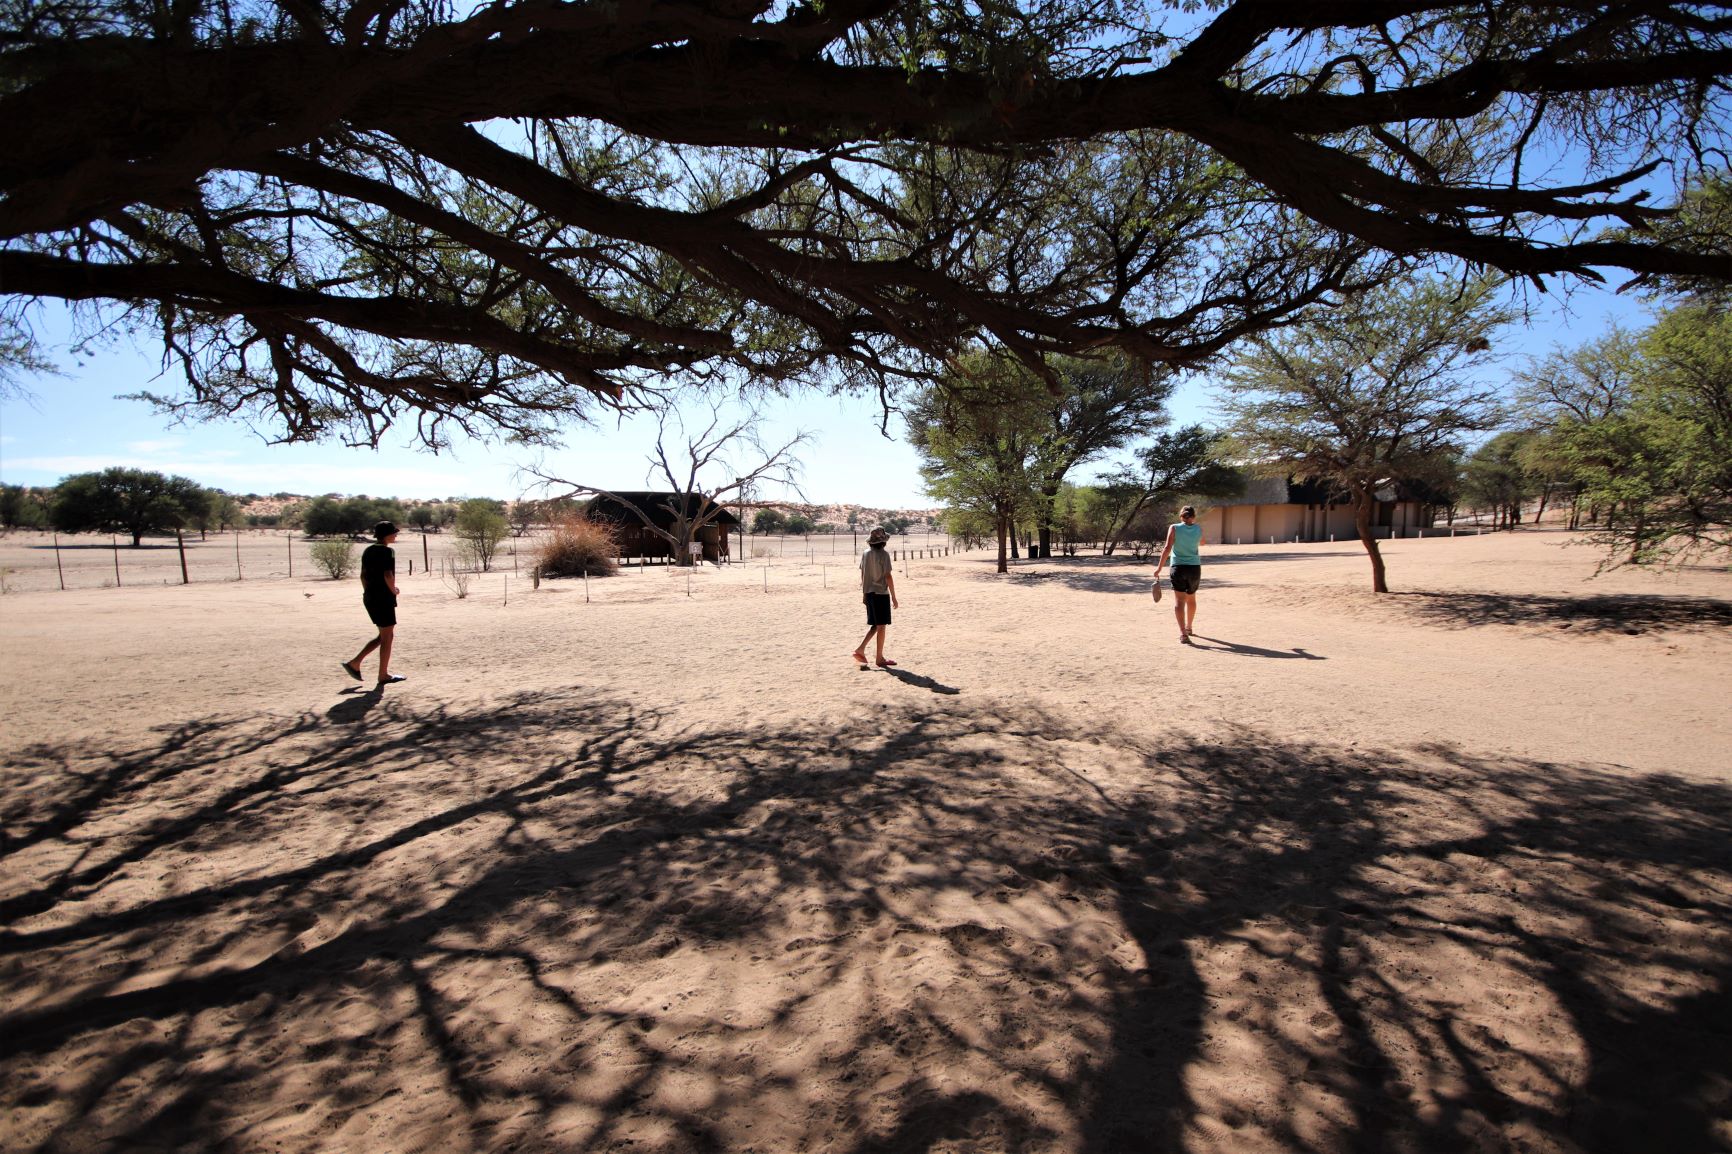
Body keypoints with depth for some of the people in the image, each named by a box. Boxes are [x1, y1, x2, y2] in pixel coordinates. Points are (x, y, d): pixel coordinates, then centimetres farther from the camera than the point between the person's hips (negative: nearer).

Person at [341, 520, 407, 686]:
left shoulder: (368, 551, 12)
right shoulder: (387, 551, -15)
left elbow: (363, 575, 15)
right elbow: (388, 576, -22)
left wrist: (368, 592, 22)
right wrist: (393, 590, -6)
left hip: (369, 597, 9)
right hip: (384, 598, -9)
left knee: (383, 635, 19)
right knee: (387, 637, 3)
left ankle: (354, 663, 14)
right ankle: (383, 675, 9)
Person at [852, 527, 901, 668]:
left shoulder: (865, 554, 5)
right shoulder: (883, 554, -13)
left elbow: (862, 575, 11)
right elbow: (888, 576, -14)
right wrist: (894, 597, -10)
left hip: (869, 593, 6)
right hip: (881, 593, -6)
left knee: (875, 625, 17)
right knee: (881, 626, 3)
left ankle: (860, 649, 6)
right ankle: (880, 658, 9)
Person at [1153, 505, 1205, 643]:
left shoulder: (1174, 528, -5)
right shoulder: (1198, 529, 4)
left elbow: (1167, 548, -12)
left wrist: (1159, 568, -11)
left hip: (1178, 567, -3)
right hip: (1195, 567, 3)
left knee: (1179, 600, -8)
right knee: (1191, 598, 22)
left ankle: (1183, 633, -23)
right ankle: (1189, 627, 42)